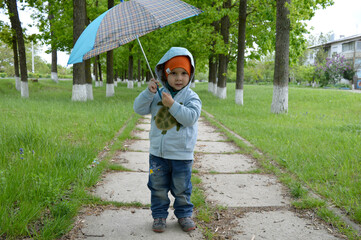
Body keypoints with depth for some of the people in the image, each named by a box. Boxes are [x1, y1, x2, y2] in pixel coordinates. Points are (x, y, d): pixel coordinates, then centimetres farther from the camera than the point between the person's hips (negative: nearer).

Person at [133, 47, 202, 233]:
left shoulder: (191, 97, -6)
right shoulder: (158, 95, 2)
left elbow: (191, 117, -21)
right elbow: (139, 109, -3)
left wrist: (172, 104, -27)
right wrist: (148, 92, -17)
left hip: (182, 155, -2)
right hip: (158, 153, 3)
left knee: (181, 189, 12)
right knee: (158, 187, 13)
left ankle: (184, 214, 32)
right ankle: (159, 215, 30)